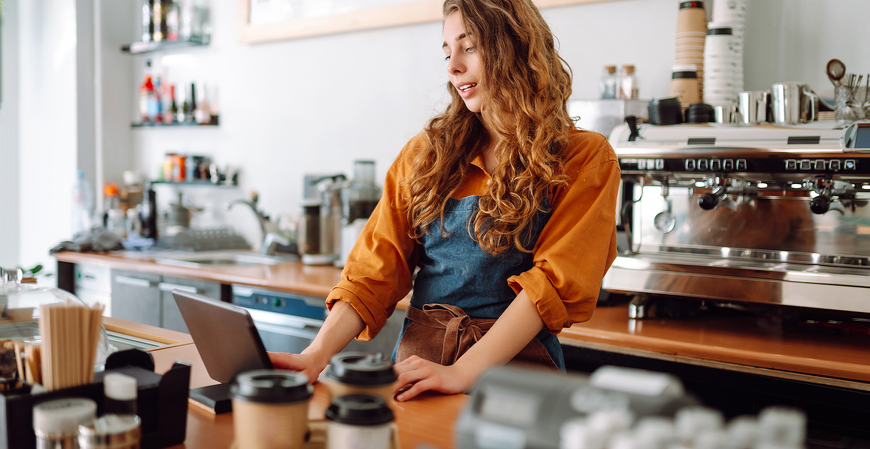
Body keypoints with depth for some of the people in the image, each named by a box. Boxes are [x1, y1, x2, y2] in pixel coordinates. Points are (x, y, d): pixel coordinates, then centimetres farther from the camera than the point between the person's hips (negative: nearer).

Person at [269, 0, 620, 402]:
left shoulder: (586, 160, 3)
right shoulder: (425, 153, 14)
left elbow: (554, 281, -8)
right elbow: (375, 267, 7)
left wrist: (463, 372, -21)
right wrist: (318, 355, -10)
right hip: (417, 361, 3)